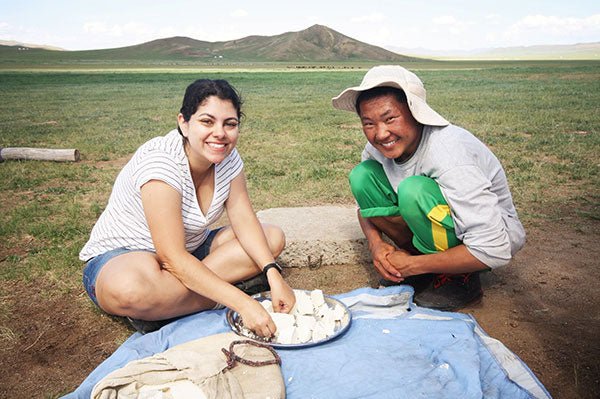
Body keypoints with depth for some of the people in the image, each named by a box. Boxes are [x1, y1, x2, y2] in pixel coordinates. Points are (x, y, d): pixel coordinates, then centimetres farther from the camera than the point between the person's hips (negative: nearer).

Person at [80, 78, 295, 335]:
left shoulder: (228, 158, -7)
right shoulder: (160, 161, -28)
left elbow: (245, 221, -9)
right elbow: (173, 258, -33)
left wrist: (273, 274, -26)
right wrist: (242, 304, -39)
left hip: (190, 251, 7)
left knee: (273, 237, -6)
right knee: (132, 288, -42)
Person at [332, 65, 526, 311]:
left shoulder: (448, 154, -32)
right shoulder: (378, 148, -12)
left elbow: (494, 251, -32)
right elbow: (364, 201, 5)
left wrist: (413, 266, -25)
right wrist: (375, 243, -15)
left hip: (497, 236, -6)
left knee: (415, 190, -34)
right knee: (362, 175, -12)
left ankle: (461, 279, -11)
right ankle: (415, 254, -1)